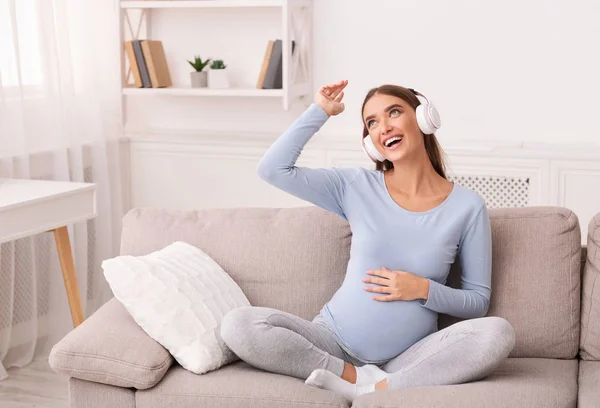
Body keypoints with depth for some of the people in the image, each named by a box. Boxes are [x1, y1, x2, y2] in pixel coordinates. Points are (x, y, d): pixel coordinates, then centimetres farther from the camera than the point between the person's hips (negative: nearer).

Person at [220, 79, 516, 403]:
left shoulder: (467, 207, -1)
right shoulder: (356, 187, 2)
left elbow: (479, 301, 4)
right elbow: (273, 169, -7)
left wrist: (424, 290, -13)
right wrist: (320, 110, -2)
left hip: (410, 356, 0)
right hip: (336, 343, 1)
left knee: (498, 332, -28)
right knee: (238, 325, -22)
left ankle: (376, 389, -24)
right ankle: (359, 377, -15)